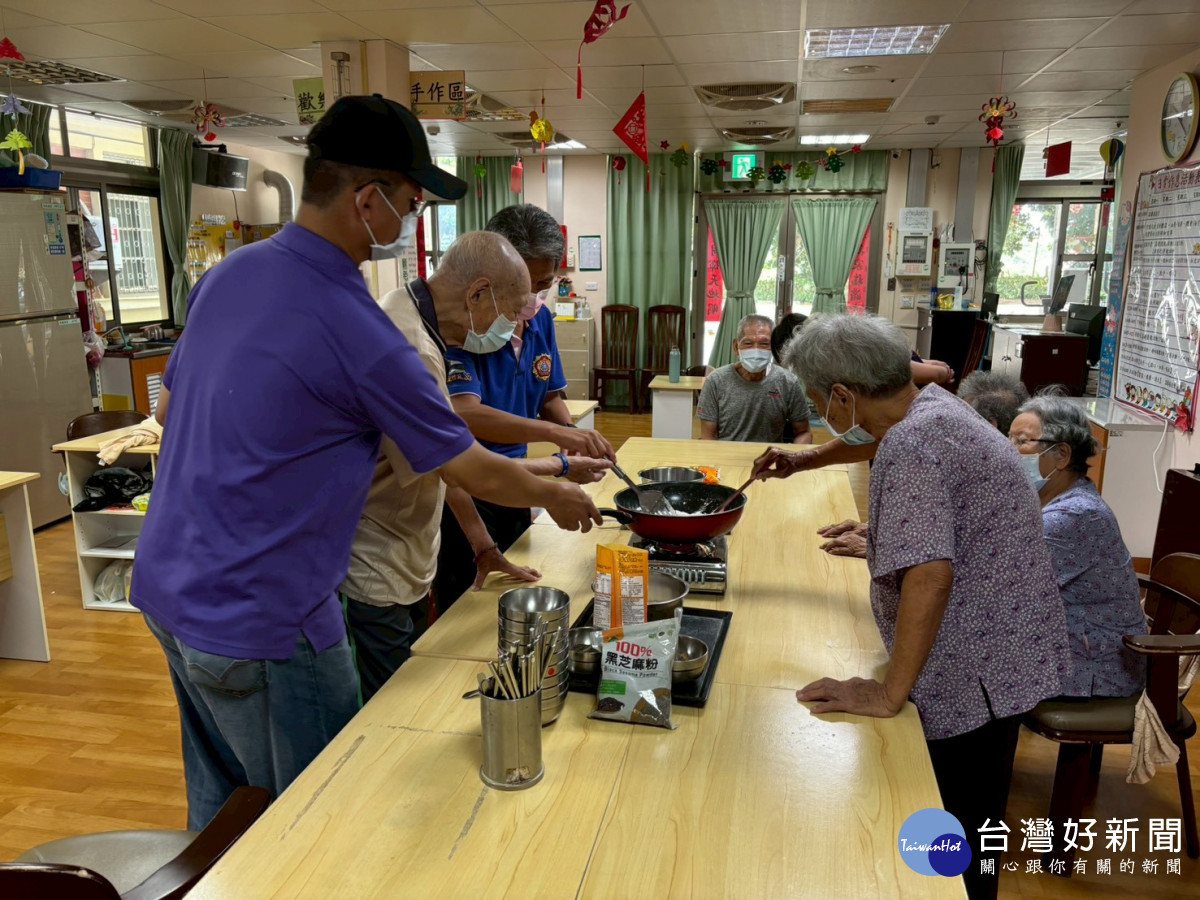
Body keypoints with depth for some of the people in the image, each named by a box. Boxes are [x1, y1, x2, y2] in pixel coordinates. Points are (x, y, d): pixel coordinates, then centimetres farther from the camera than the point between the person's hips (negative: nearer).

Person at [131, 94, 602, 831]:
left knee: (220, 807, 25)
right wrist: (556, 496, 7)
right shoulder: (362, 337, -23)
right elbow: (477, 474, -12)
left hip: (168, 588, 8)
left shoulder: (227, 274, 1)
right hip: (257, 624, -8)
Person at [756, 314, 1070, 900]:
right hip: (998, 660, 10)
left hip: (977, 676, -10)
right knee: (965, 835, 26)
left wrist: (890, 695, -28)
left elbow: (930, 575, -36)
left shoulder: (910, 447, -27)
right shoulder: (933, 406, 4)